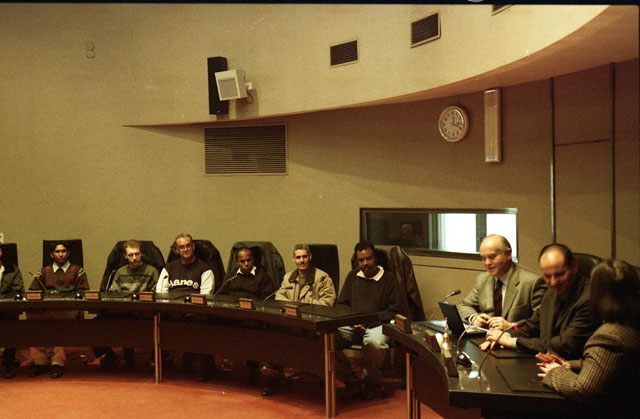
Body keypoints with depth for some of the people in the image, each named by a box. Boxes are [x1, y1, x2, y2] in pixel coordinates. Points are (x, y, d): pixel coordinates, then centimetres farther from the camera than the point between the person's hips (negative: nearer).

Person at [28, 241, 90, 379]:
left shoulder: (77, 271, 17)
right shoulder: (45, 271, 25)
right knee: (31, 317, -30)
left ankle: (58, 362, -34)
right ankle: (40, 361, -22)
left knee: (61, 317, -38)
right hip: (46, 309, 3)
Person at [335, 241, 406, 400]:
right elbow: (341, 305, 17)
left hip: (378, 325, -4)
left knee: (374, 343, -38)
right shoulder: (352, 276, 17)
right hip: (352, 325, 4)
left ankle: (372, 383, -8)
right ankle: (353, 381, -9)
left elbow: (396, 312, -2)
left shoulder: (389, 278, 3)